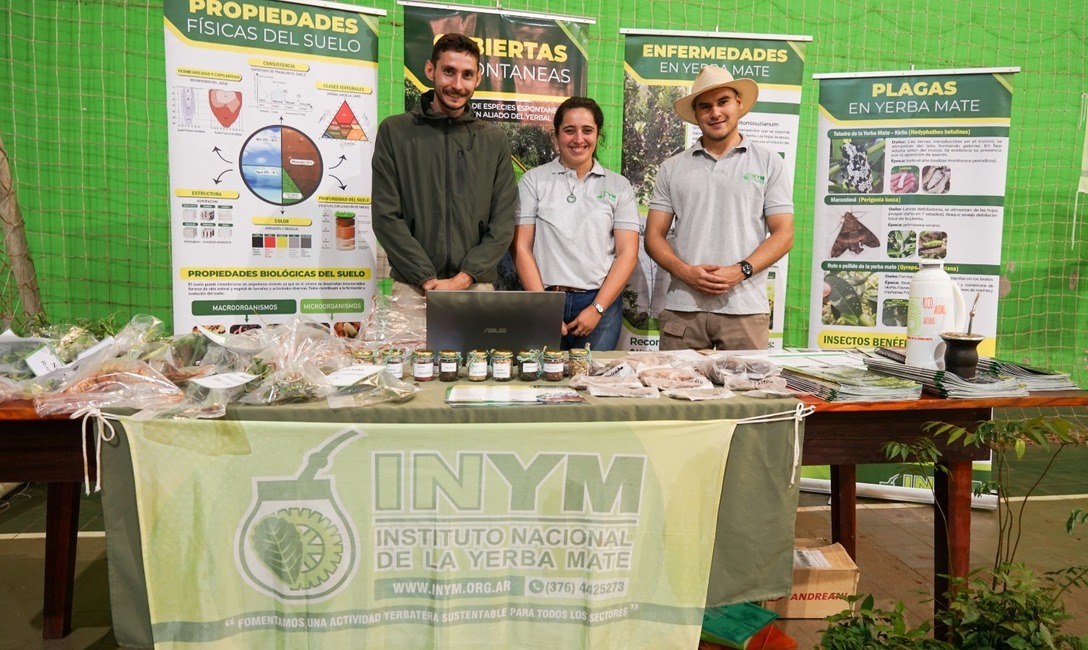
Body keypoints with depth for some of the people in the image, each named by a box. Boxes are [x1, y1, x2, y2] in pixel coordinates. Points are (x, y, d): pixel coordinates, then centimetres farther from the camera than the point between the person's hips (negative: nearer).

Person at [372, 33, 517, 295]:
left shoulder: (495, 141, 8)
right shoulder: (394, 131, 3)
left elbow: (503, 222, 2)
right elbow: (386, 216, -3)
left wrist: (462, 279, -10)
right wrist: (428, 280, -12)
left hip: (477, 287, 1)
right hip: (412, 287, -1)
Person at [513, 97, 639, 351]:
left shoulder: (618, 186, 9)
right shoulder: (533, 180, 6)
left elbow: (627, 253, 3)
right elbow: (521, 248, 0)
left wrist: (596, 309, -7)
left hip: (600, 302, 1)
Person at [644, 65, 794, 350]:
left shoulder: (769, 163, 8)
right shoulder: (672, 168, 11)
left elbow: (783, 234, 3)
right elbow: (654, 236, 8)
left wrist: (740, 271, -12)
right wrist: (685, 272, -10)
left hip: (745, 308, -1)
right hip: (682, 308, 1)